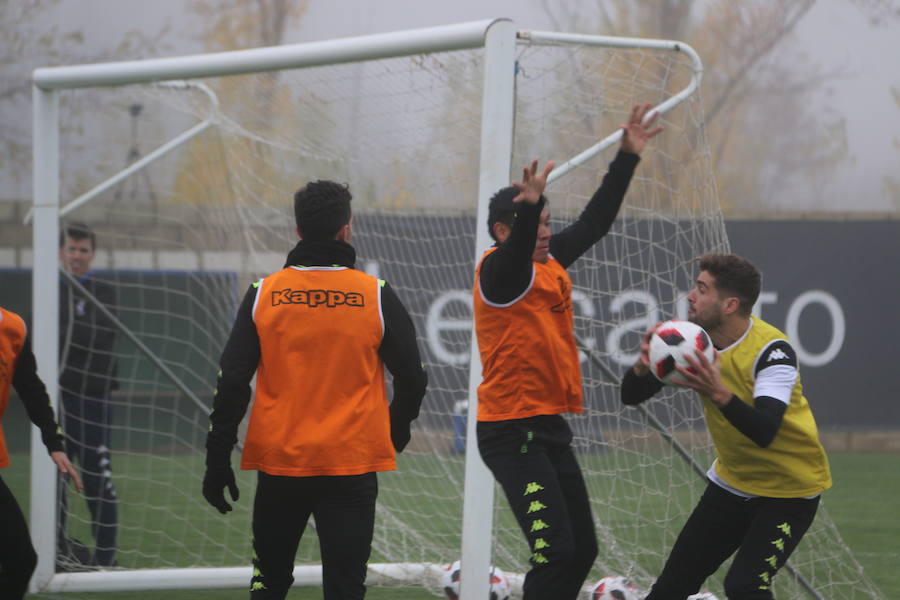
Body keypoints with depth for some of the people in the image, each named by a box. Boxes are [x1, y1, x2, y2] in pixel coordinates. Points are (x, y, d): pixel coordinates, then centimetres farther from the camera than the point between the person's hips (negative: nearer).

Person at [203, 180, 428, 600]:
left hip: (278, 462, 2)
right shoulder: (376, 297, -3)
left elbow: (231, 383, -1)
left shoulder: (263, 294, 0)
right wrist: (395, 435, 23)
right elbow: (412, 379, 4)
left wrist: (218, 462, 5)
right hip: (352, 465, -1)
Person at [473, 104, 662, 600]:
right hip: (513, 432, -9)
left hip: (549, 428, 9)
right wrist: (528, 206, -53)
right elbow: (515, 250, -34)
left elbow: (594, 223, 20)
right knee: (554, 551, -17)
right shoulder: (498, 271, -11)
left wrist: (627, 158, 17)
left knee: (581, 549, 10)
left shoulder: (550, 264, 12)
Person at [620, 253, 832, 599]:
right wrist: (643, 366, -27)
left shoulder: (771, 350, -26)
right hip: (732, 479, 6)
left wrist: (719, 394, -54)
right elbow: (631, 396, -5)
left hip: (789, 490, -6)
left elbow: (764, 431, -39)